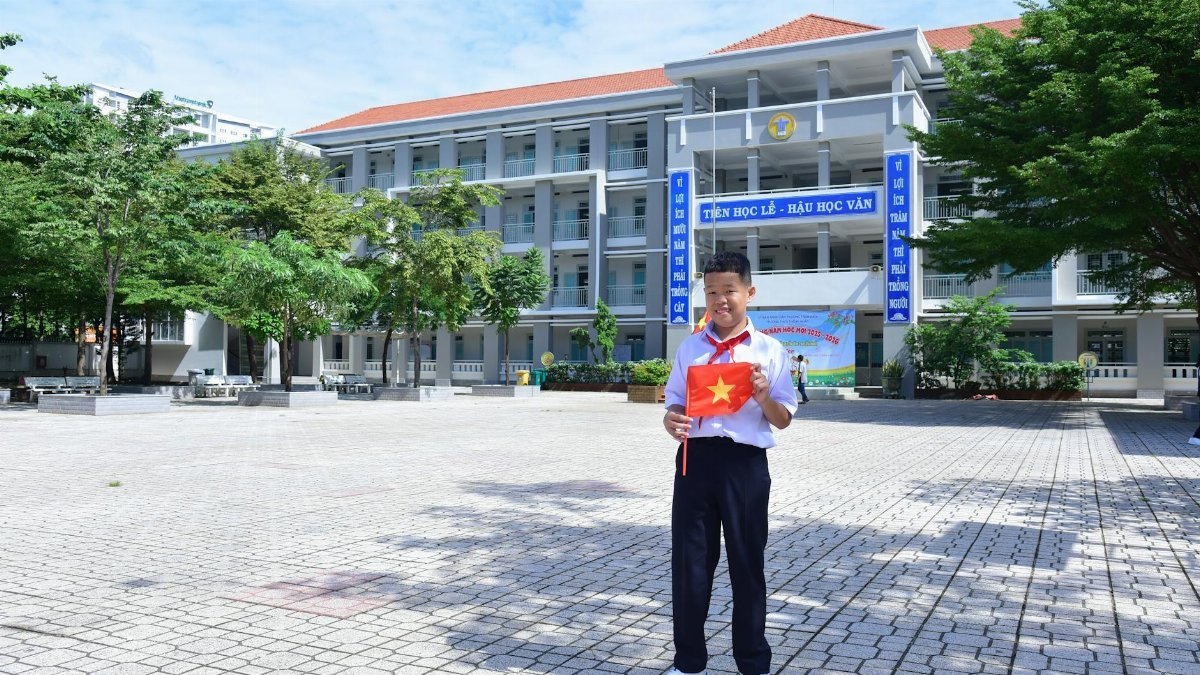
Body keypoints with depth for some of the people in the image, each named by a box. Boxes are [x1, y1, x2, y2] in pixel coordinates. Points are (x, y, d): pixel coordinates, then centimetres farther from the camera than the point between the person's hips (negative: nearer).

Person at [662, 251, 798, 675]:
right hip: (696, 457, 2)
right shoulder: (689, 348, 9)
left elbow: (783, 420, 3)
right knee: (688, 560, 7)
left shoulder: (769, 350, 3)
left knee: (747, 562, 9)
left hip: (745, 463, -2)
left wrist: (763, 396, -17)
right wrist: (671, 420, -11)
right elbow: (675, 401, 12)